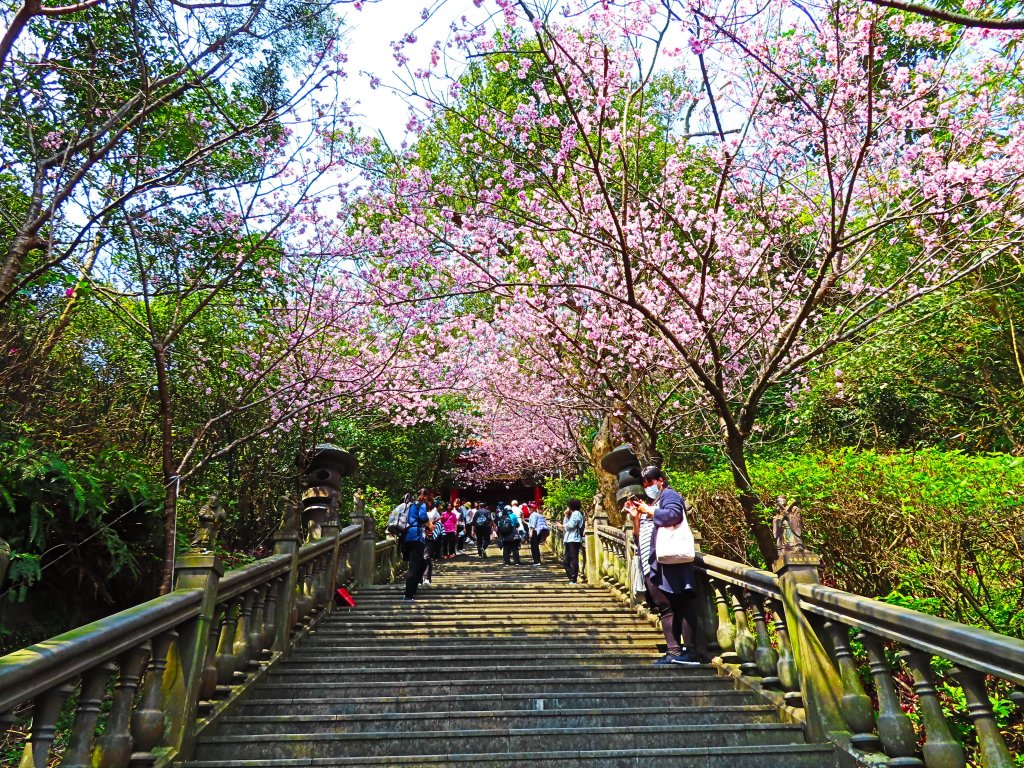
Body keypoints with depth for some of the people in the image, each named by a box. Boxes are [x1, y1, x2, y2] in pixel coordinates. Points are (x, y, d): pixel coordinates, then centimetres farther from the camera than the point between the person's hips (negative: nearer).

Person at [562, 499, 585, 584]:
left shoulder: (576, 513, -6)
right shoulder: (573, 514, 24)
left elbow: (571, 525, -19)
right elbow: (565, 524, 18)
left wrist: (565, 525, 0)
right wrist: (566, 516, 9)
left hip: (574, 540, -10)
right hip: (569, 540, 10)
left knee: (573, 561, -7)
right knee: (565, 561, 10)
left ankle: (573, 580, -5)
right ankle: (571, 578, 13)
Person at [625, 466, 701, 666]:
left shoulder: (669, 496, 5)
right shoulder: (649, 505, 27)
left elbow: (672, 515, -19)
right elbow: (638, 538, 25)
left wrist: (647, 510, -7)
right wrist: (635, 517, 10)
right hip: (652, 566, 8)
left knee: (681, 604, -8)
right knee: (665, 608, 5)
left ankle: (689, 650, -8)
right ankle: (674, 651, 5)